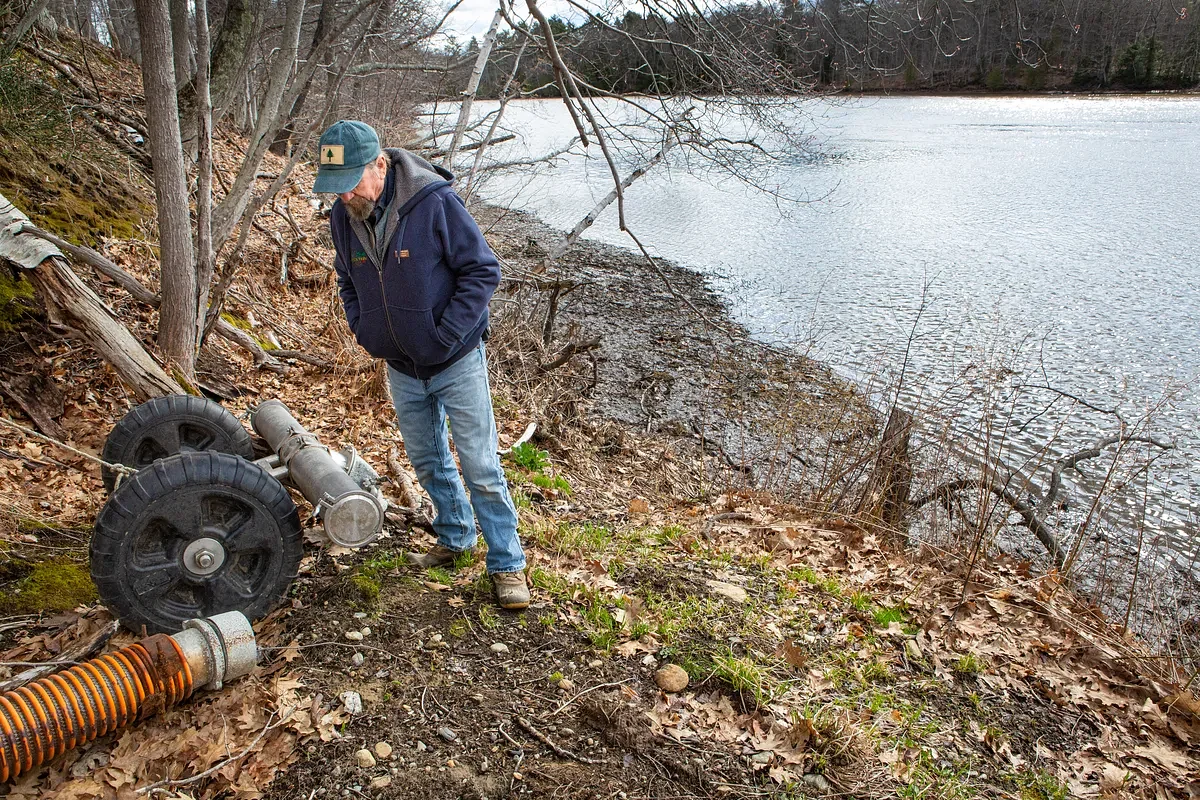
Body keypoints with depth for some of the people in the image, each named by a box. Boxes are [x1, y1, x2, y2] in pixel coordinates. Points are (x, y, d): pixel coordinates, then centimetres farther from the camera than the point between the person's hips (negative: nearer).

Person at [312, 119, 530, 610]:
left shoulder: (434, 201, -22)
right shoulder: (343, 216, -4)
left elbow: (483, 270, -18)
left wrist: (446, 335, -21)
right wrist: (363, 331, 1)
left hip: (456, 362, -5)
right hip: (401, 368, 6)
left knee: (480, 466, -1)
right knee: (427, 462, 18)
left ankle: (507, 564, 13)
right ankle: (455, 537, 40)